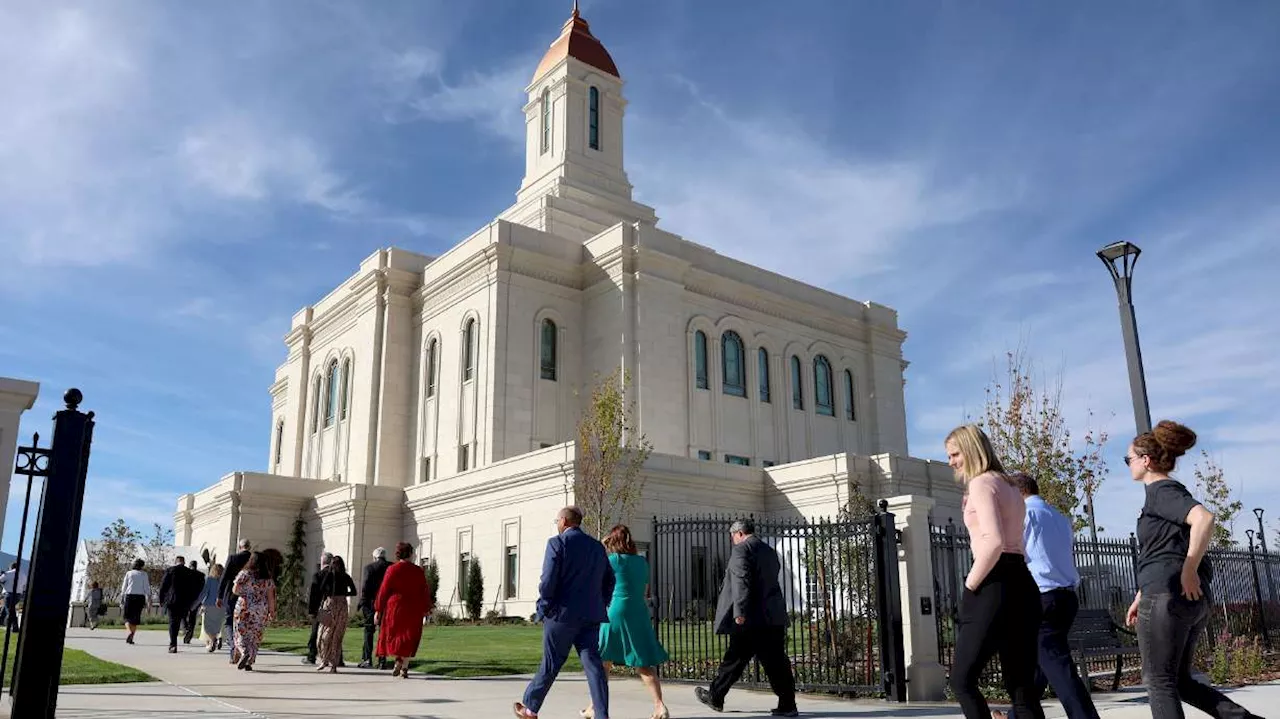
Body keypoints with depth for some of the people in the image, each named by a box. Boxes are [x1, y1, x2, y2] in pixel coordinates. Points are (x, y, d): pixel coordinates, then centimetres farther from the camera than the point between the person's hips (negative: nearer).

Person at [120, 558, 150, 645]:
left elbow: (124, 587, 5)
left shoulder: (128, 573, 8)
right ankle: (130, 638, 3)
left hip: (129, 596, 0)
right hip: (140, 597, 0)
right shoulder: (144, 574, 5)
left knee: (127, 617, 6)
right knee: (135, 618, 9)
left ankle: (129, 632, -21)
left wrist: (121, 600, 9)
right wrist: (147, 601, 3)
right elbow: (146, 588, 0)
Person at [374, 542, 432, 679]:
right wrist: (426, 609, 15)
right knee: (408, 638, 8)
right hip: (414, 610, 1)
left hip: (394, 607, -1)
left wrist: (378, 610, 0)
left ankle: (399, 660, -3)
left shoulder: (392, 569, -3)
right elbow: (425, 592, 4)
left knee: (394, 635, 15)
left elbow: (383, 591, -5)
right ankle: (404, 668, 3)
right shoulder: (418, 571, 1)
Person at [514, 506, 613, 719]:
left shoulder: (557, 543, -6)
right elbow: (609, 582, 16)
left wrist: (543, 608, -3)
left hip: (563, 614, -5)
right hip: (591, 616, 5)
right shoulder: (597, 546, 14)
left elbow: (548, 580, -14)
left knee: (550, 664, 7)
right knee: (593, 664, 2)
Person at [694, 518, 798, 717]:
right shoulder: (769, 550, 18)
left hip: (752, 618, -7)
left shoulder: (741, 549, -7)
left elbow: (741, 581, -18)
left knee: (734, 659, 3)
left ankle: (715, 697, 16)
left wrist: (739, 612, -21)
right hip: (774, 616, 7)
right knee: (776, 661, 6)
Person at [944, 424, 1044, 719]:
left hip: (995, 587, -9)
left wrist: (970, 585, -12)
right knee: (1022, 687, 8)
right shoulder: (1009, 486, 23)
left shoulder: (981, 483, -6)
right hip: (1022, 585, 9)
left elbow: (993, 542, -19)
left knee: (962, 679, -3)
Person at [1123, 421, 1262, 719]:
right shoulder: (1168, 493, 21)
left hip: (1168, 596, -10)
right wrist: (1140, 596, 27)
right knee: (1179, 680, 16)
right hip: (1193, 601, 10)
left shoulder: (1161, 491, -8)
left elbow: (1204, 518, -28)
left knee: (1159, 682, -1)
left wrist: (1190, 571, -22)